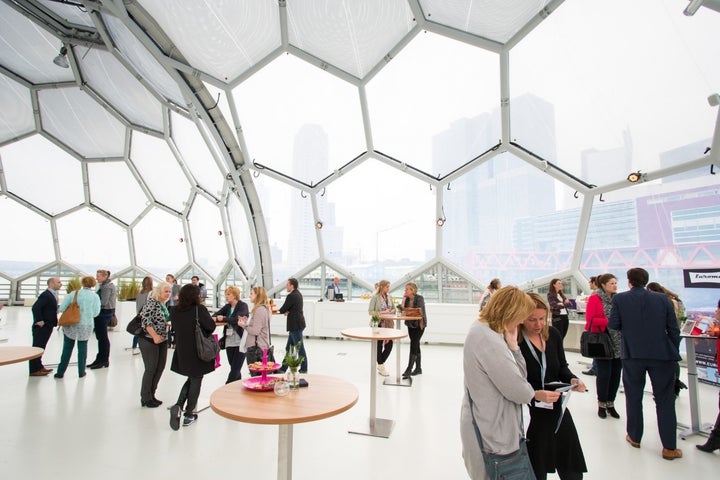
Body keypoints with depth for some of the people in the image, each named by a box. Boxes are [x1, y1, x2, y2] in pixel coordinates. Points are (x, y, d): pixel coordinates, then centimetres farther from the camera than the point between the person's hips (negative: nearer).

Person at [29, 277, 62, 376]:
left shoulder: (52, 295, 12)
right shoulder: (45, 295, -18)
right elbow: (35, 308, -26)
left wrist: (54, 322, 11)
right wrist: (39, 321, -23)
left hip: (48, 326, 9)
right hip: (41, 327, -9)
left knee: (41, 347, 17)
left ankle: (38, 366, 28)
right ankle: (34, 370, 5)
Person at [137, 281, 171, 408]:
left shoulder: (162, 304, 12)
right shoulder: (152, 302, -14)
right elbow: (145, 319, -24)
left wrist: (169, 323, 7)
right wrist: (155, 336, -28)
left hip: (162, 341, 8)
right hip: (149, 340, -8)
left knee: (160, 368, 12)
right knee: (151, 369, 0)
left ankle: (151, 395, 26)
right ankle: (146, 398, 16)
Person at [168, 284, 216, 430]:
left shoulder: (174, 310, -3)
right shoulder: (199, 309, -19)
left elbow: (175, 328, 10)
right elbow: (211, 326, -14)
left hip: (182, 351, 5)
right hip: (198, 351, -5)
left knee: (190, 379, 24)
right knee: (196, 382, 12)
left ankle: (178, 406, 7)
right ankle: (189, 415, 20)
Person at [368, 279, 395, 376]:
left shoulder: (389, 297, 9)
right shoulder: (375, 297, -9)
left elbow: (394, 309, 16)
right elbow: (370, 311, -12)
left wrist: (392, 311, -7)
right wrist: (382, 312, -21)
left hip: (389, 324, 6)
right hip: (378, 324, -5)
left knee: (389, 344, 3)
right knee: (379, 345, 6)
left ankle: (380, 363, 25)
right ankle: (381, 366, 23)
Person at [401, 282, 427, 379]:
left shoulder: (419, 298, -15)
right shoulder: (407, 299, 3)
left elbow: (420, 311, -18)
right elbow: (403, 310, -5)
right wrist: (403, 300, -10)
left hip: (419, 324, -6)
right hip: (410, 324, 7)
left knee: (413, 345, -12)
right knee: (416, 345, 13)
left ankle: (409, 369, -10)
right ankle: (418, 368, 23)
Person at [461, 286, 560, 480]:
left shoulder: (483, 331, 4)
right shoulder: (489, 340, -28)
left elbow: (519, 376, 4)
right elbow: (517, 390, -20)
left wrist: (512, 343, -8)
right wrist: (536, 395, 1)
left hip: (490, 425, 9)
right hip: (491, 431, -9)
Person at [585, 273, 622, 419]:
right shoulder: (594, 299, -8)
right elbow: (590, 320, -12)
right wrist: (609, 321, -19)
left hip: (618, 343, 5)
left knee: (616, 373, 8)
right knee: (604, 373, -1)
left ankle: (610, 403, 23)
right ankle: (602, 404, 16)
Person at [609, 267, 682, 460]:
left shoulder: (619, 299, -7)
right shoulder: (662, 298, -1)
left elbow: (613, 325, -7)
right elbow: (674, 329, 2)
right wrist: (674, 353, 12)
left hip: (633, 355, -1)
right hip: (662, 355, 1)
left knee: (633, 397, 14)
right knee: (665, 400, 11)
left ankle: (634, 437, 28)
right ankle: (669, 448, 16)